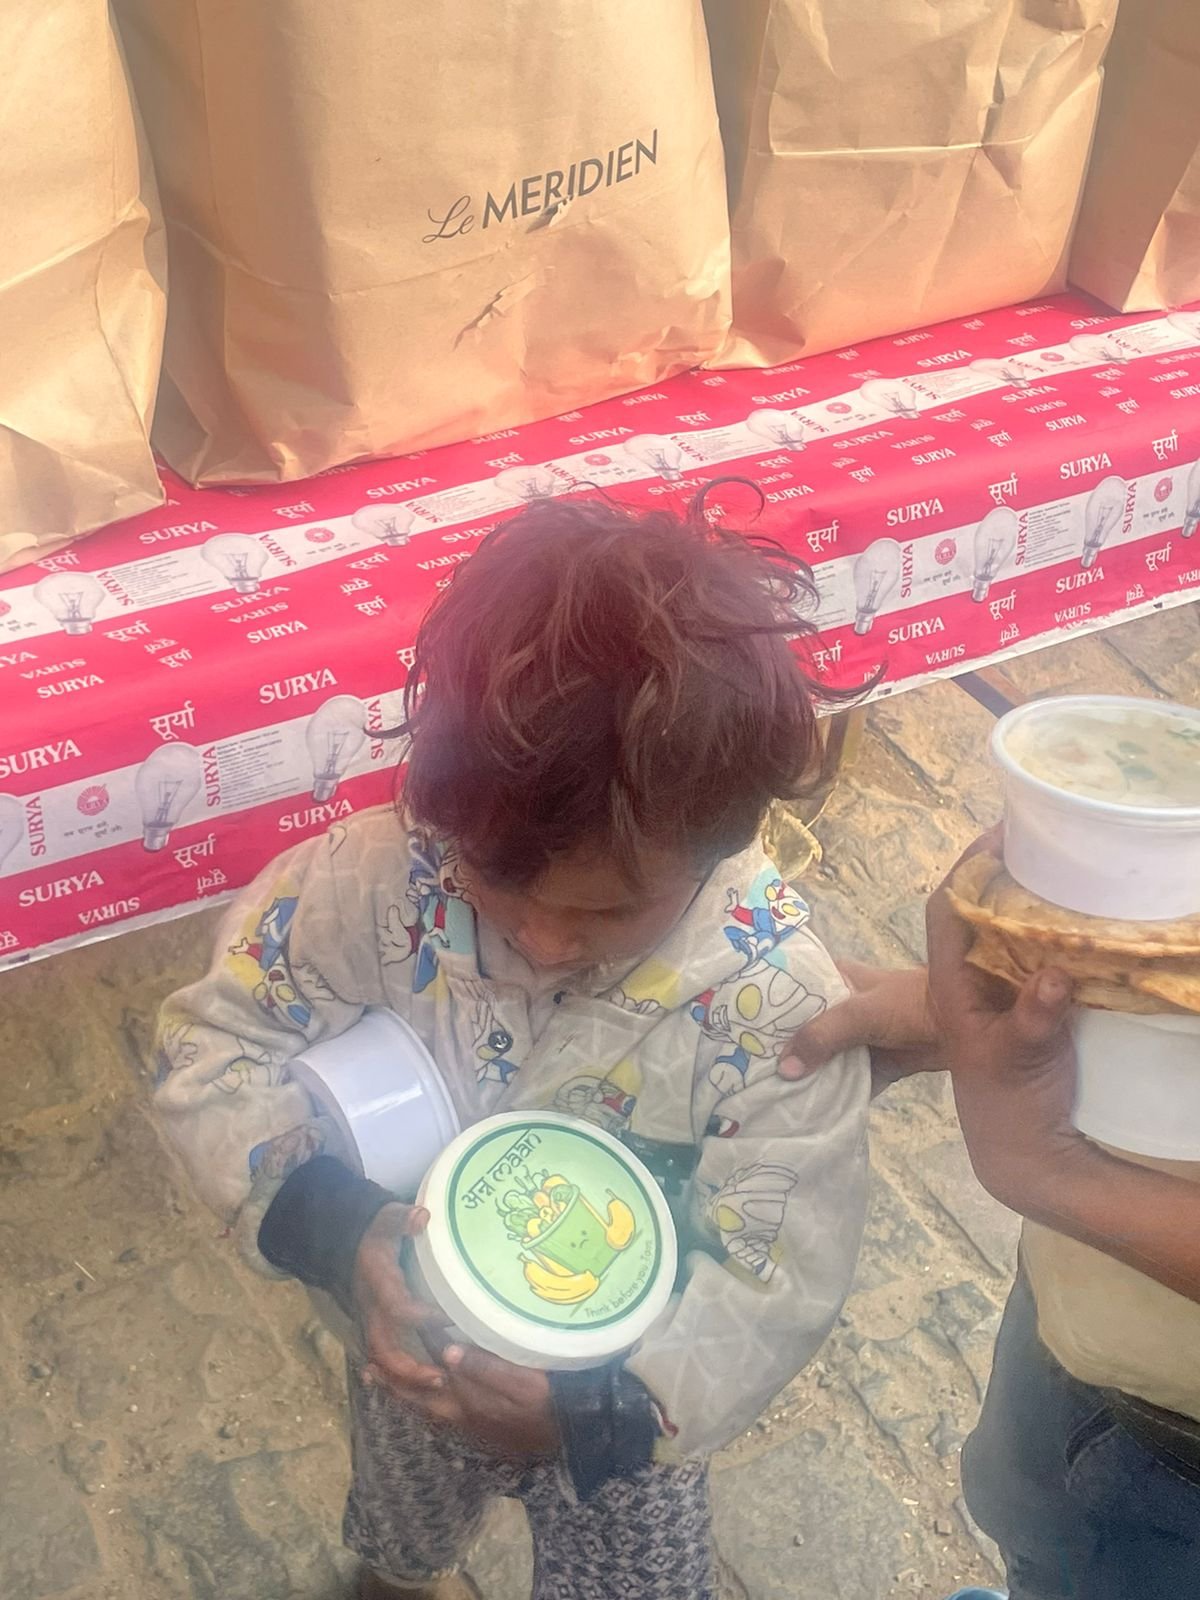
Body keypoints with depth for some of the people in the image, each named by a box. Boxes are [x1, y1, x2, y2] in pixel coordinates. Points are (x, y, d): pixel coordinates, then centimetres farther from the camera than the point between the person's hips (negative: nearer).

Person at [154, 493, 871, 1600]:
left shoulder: (776, 1001, -33)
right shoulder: (379, 879, -31)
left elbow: (785, 1273, -27)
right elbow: (214, 1042, -18)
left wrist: (598, 1409, -41)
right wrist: (323, 1218, -35)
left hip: (617, 1399, -2)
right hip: (415, 1358, 2)